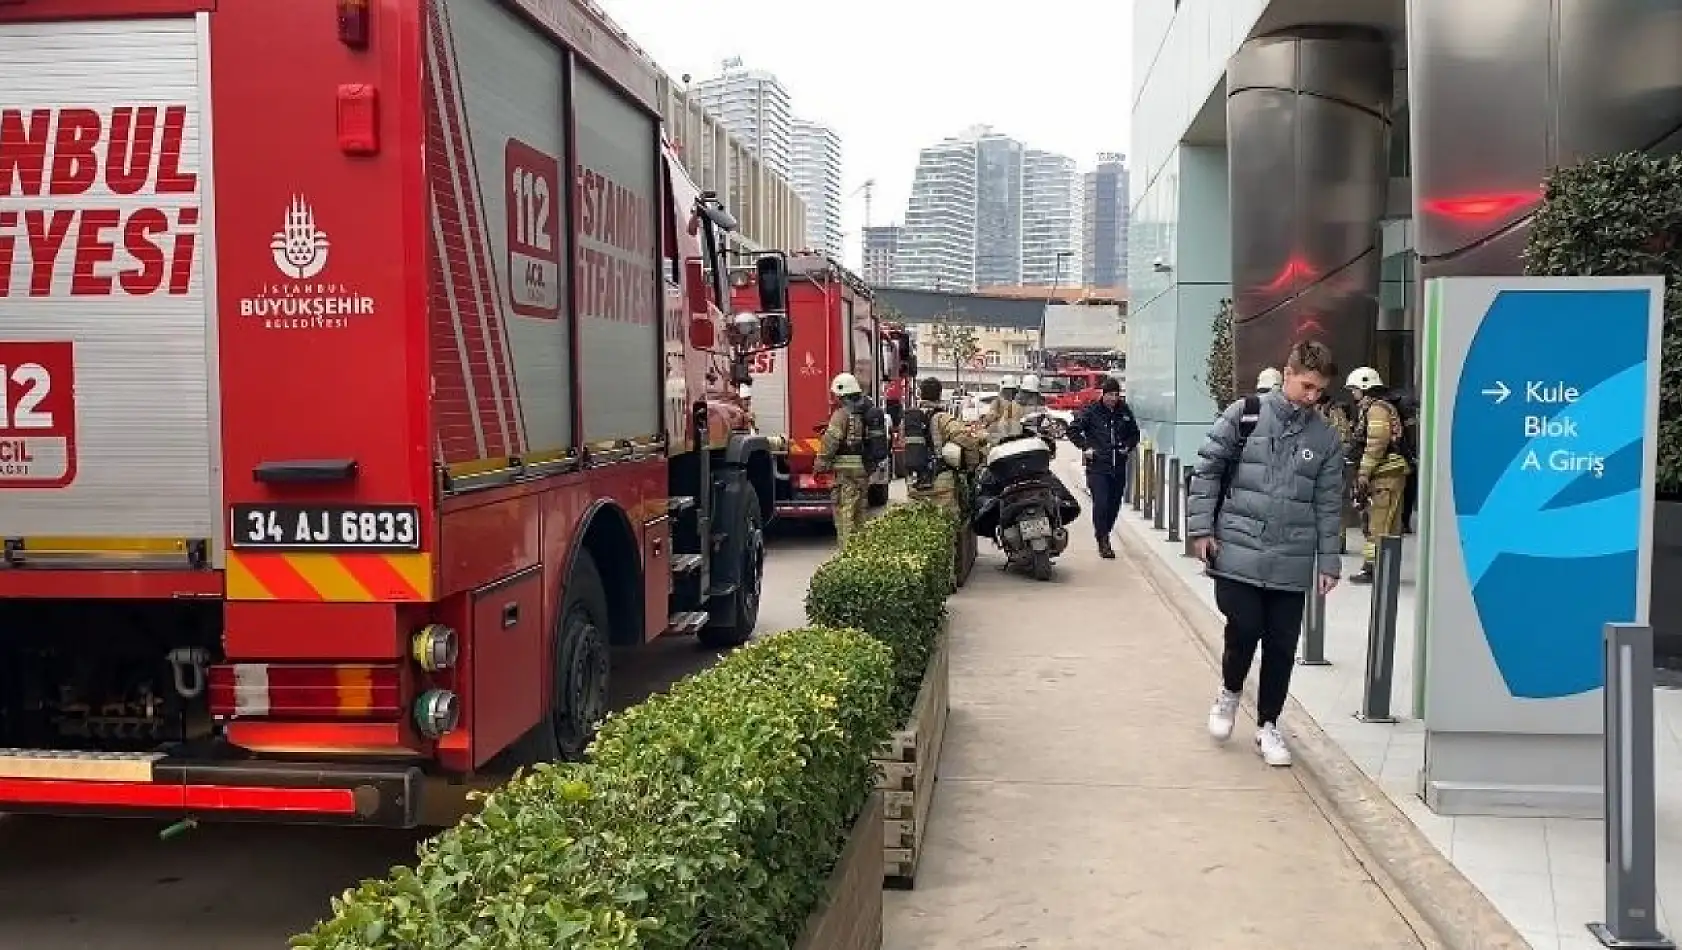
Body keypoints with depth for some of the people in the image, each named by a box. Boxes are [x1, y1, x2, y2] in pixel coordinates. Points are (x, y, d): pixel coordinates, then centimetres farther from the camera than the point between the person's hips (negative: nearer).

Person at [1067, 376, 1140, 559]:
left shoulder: (1125, 411, 9)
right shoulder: (1091, 411, -3)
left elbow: (1134, 433, 23)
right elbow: (1073, 430, 4)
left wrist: (1128, 447, 6)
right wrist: (1085, 447, -5)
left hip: (1119, 467, 4)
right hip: (1097, 466, -4)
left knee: (1114, 504, 8)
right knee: (1100, 503, -13)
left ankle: (1104, 535, 23)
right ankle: (1103, 541, -9)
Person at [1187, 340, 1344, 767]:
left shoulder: (1325, 436, 6)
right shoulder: (1244, 414, -2)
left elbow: (1328, 504, 9)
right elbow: (1207, 469, 0)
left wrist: (1329, 561, 6)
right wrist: (1201, 528, -6)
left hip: (1292, 563, 3)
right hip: (1237, 552, -3)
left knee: (1282, 646, 6)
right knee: (1244, 628, -7)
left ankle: (1267, 726, 22)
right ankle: (1230, 692, 24)